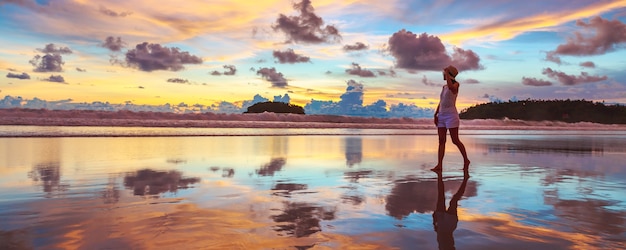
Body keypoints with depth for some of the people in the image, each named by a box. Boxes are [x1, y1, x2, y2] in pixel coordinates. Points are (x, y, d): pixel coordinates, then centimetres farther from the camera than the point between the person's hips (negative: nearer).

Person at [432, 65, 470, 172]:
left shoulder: (456, 84, -7)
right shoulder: (444, 87, 16)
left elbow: (451, 87, -33)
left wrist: (447, 73, -20)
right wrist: (435, 115, 9)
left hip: (451, 116, -7)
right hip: (442, 116, 7)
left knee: (455, 141, -2)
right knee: (441, 141, -1)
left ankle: (466, 160, 17)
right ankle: (439, 165, -4)